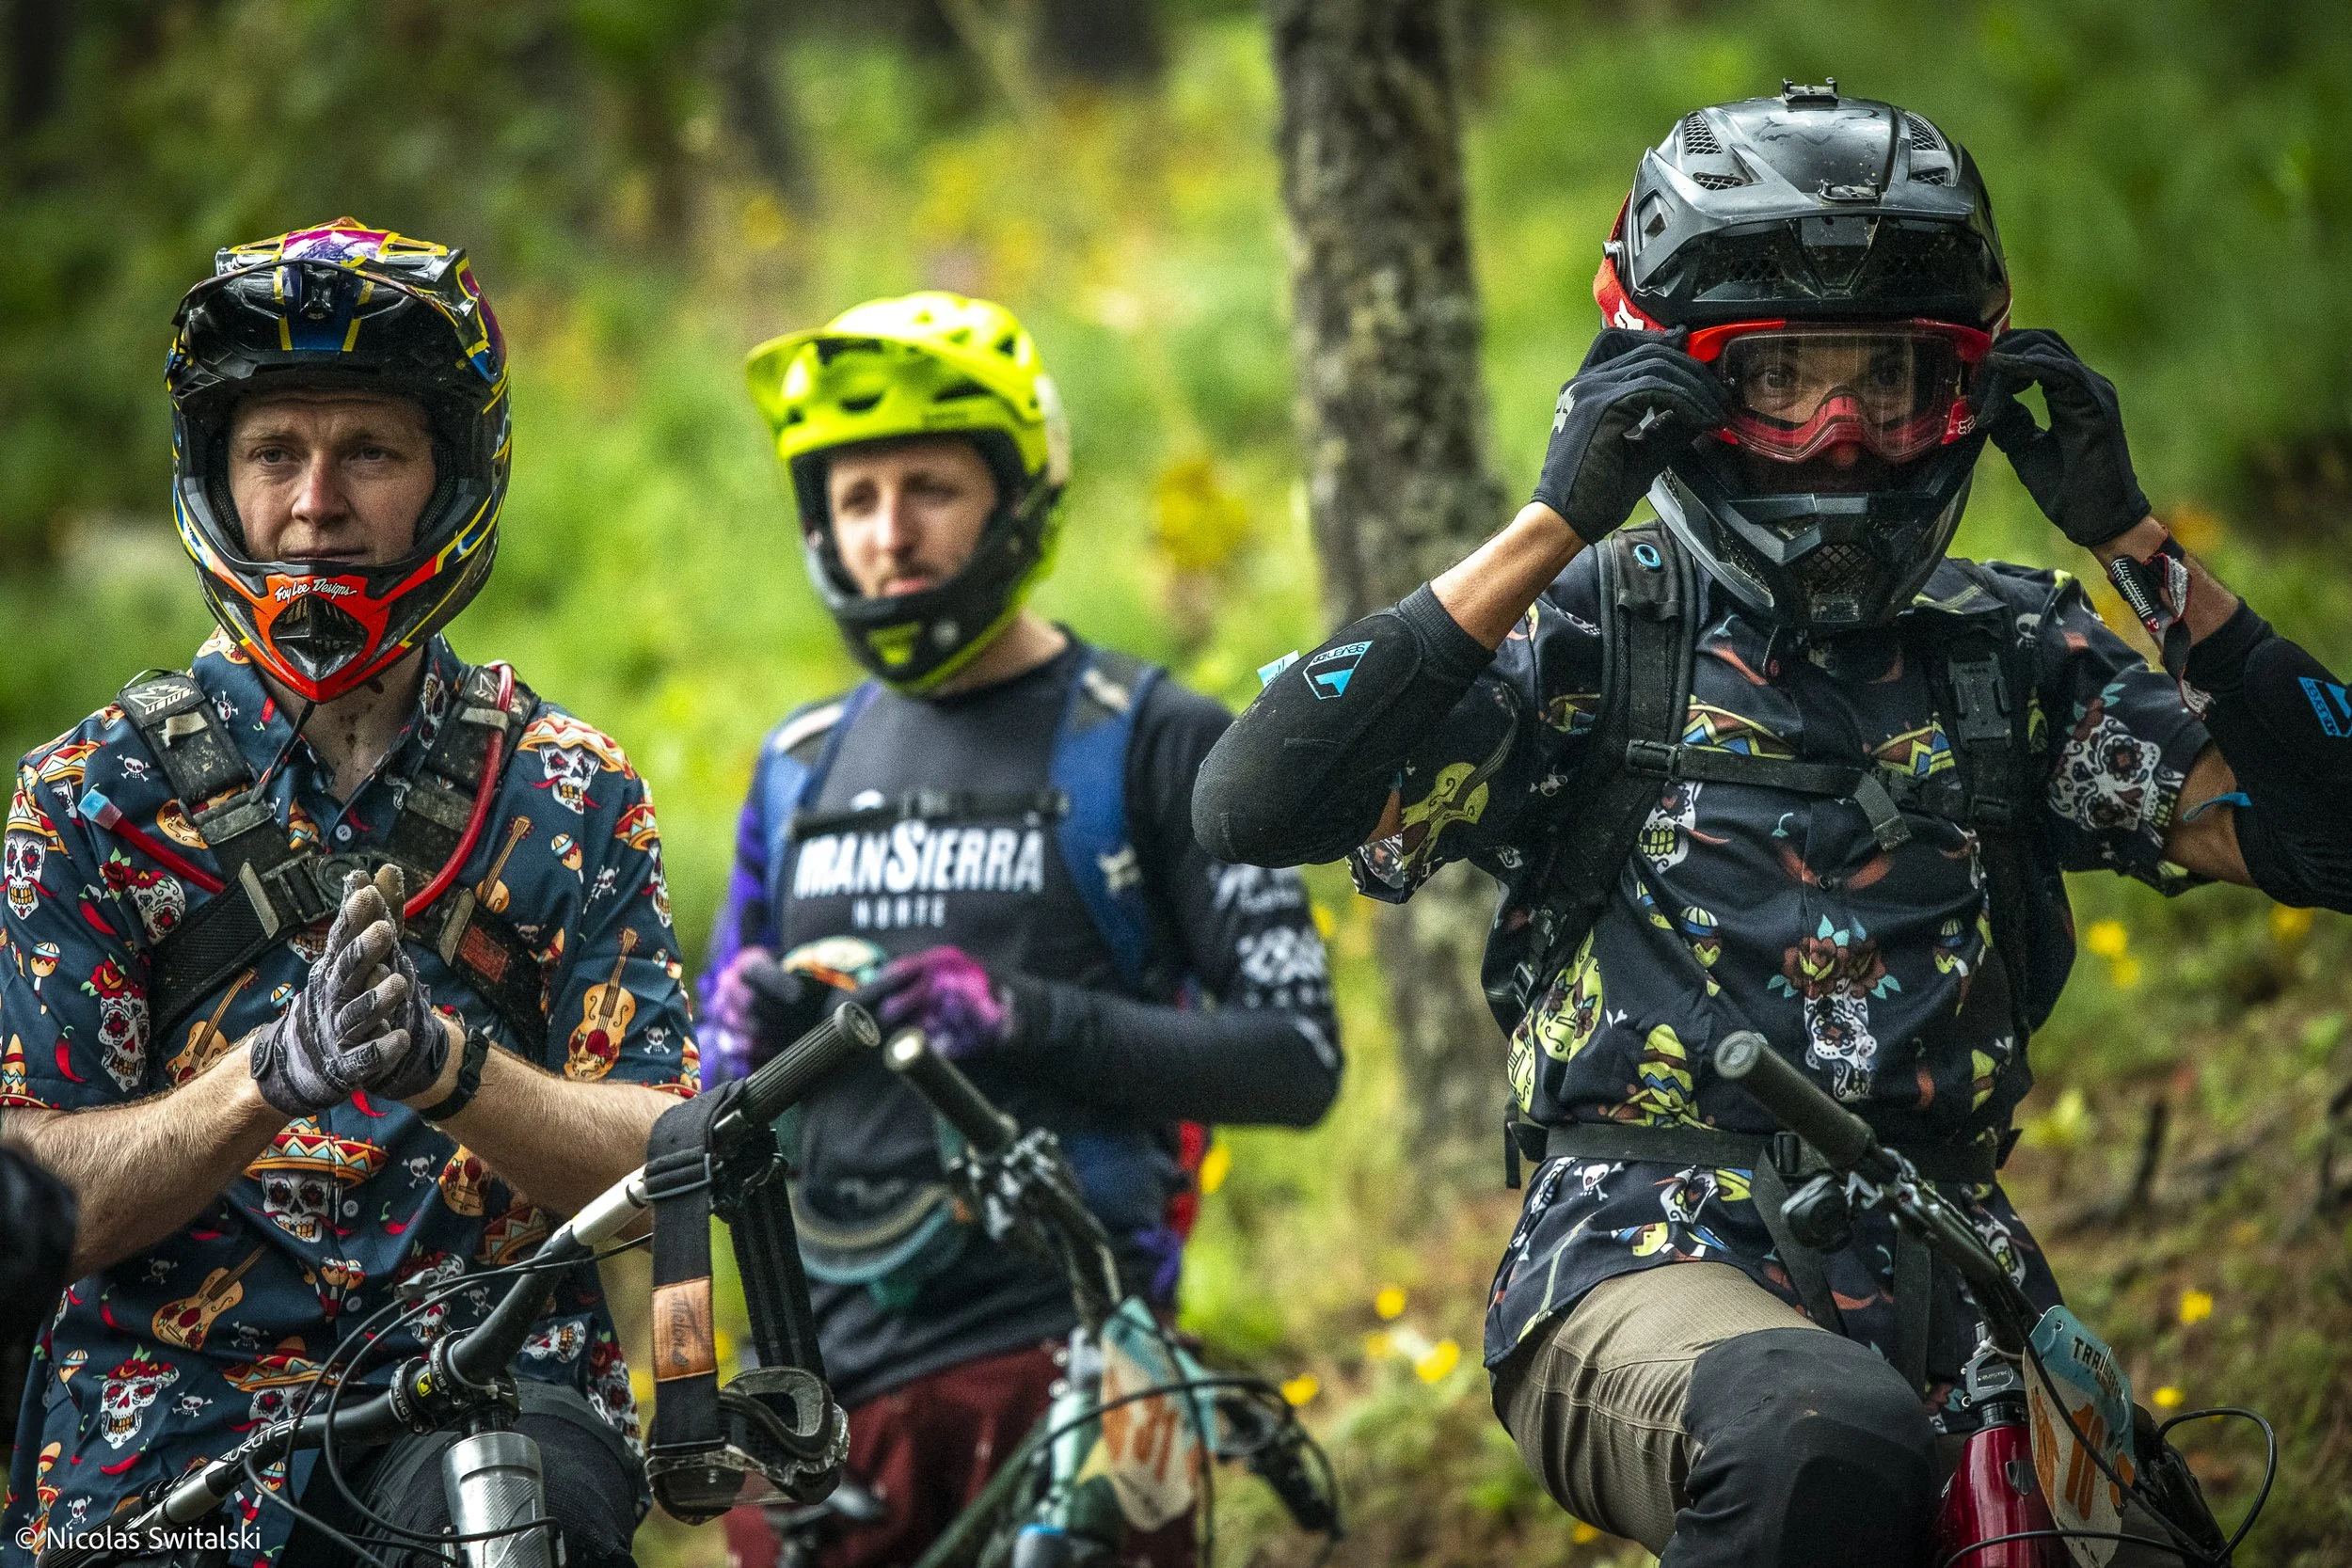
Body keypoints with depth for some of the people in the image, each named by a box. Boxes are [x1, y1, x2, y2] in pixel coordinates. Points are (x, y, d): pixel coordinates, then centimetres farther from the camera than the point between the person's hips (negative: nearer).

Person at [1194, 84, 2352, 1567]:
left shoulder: (2017, 655, 16)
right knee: (1827, 1443, -37)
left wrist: (2134, 538, -2)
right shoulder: (1597, 626, 7)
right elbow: (1252, 808, -8)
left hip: (1944, 1280, 4)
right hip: (1654, 1261, -4)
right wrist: (1552, 528, -10)